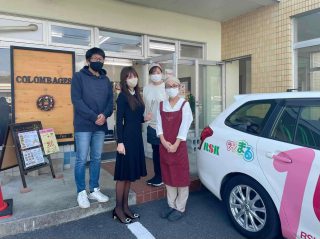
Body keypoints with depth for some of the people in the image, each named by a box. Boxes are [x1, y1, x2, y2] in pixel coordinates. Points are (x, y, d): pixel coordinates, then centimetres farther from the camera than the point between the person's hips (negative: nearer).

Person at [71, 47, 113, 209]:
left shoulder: (106, 80, 13)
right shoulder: (79, 77, -1)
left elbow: (110, 101, 8)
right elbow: (76, 101, -10)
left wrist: (104, 115, -12)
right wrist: (94, 117, -17)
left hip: (100, 126, 5)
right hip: (83, 125, -4)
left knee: (97, 159, 10)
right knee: (81, 160, 0)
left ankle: (94, 190, 22)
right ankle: (81, 192, 14)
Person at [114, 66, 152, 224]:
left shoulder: (137, 95, 12)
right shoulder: (123, 96, -10)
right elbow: (119, 121, -14)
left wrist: (144, 118, -1)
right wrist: (120, 142, -18)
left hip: (137, 137, 8)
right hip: (127, 138, -8)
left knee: (131, 173, 13)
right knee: (123, 174, 0)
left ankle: (125, 206, 24)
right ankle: (118, 209, 14)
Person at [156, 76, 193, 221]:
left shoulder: (184, 105, -5)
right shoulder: (161, 105, 8)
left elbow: (184, 127, -11)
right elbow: (159, 125, 3)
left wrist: (175, 145, -15)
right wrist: (164, 142, -11)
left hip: (179, 146, -4)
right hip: (164, 146, 5)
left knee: (181, 177, 2)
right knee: (168, 176, 13)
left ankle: (180, 208, 16)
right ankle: (171, 205, 28)